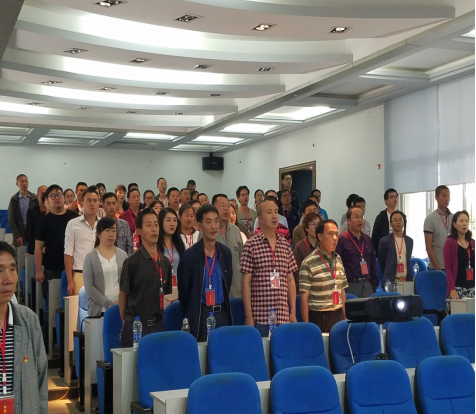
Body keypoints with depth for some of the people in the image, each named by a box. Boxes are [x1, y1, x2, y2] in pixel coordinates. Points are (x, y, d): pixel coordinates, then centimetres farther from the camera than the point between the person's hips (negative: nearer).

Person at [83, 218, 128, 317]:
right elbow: (89, 287, -4)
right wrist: (107, 303, -10)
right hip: (98, 309, -2)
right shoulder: (90, 258, 1)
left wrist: (120, 301, -7)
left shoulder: (123, 255, 8)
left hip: (120, 308, 2)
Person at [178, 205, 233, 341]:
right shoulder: (190, 255, -8)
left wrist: (223, 309, 11)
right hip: (200, 315, -4)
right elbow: (183, 291, -2)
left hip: (222, 314, 4)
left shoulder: (226, 253, 6)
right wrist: (190, 317, 2)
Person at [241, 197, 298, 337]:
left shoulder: (285, 245, 10)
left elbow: (290, 281, 13)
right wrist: (249, 316, -7)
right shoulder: (251, 246, -4)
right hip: (260, 317, -4)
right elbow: (246, 283, -4)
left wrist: (293, 313, 8)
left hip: (283, 316, 4)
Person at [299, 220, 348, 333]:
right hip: (318, 318, -5)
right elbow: (304, 297, -10)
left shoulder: (338, 260, 11)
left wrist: (344, 317, 14)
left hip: (338, 315, 6)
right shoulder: (309, 263, -10)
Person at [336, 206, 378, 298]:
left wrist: (374, 286, 12)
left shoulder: (367, 239, 15)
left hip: (367, 286, 5)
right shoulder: (342, 239, -3)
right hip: (350, 286, -5)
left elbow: (373, 264, 19)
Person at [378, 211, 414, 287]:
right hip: (391, 281, -3)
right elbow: (381, 261, 6)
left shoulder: (409, 241, 13)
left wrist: (407, 277, 13)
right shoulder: (384, 241, -1)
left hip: (407, 281, 4)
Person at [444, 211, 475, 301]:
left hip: (472, 287, 5)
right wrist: (452, 289, -16)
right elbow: (448, 268, -9)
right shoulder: (450, 242, -4)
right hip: (458, 287, -5)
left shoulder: (472, 242, 13)